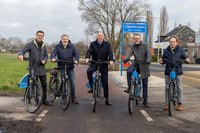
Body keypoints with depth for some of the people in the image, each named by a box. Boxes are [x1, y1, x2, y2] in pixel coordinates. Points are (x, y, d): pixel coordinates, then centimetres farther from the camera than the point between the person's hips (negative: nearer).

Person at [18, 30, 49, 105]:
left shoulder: (43, 46, 11)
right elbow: (23, 51, -10)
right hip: (33, 68, -4)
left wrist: (44, 60, -5)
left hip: (42, 68, 4)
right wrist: (20, 55, -33)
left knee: (44, 84, 4)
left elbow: (46, 55, 16)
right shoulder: (31, 45, -3)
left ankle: (44, 99, 14)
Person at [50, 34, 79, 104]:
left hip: (70, 68, 1)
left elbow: (76, 54, -4)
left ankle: (73, 98, 13)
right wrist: (53, 58, -32)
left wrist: (76, 60, -24)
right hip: (62, 67, -1)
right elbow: (53, 52, -11)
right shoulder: (57, 46, 2)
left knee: (72, 83, 1)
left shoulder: (72, 46, 3)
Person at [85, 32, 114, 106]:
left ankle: (107, 100, 12)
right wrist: (87, 58, -27)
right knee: (89, 71, -34)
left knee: (105, 82, 3)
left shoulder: (107, 44, 3)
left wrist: (111, 60, -26)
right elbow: (89, 51, -6)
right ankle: (91, 87, -16)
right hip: (94, 64, 0)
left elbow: (110, 53, -6)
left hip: (104, 65, 0)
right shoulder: (93, 44, 5)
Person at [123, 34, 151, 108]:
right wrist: (125, 59, -29)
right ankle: (129, 87, -17)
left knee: (145, 84, 3)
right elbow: (129, 53, -7)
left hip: (144, 66, -2)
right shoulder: (133, 47, 10)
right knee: (129, 71, -33)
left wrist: (148, 61, -36)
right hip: (136, 64, 2)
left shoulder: (145, 46, 1)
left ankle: (145, 101, 14)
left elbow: (148, 53, -15)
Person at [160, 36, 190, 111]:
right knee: (167, 88, 6)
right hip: (168, 72, 2)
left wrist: (187, 60, -21)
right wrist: (161, 61, -11)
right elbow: (164, 60, 11)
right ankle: (166, 103, 15)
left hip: (178, 72, -1)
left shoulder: (180, 50, 3)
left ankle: (180, 104, 12)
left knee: (179, 88, 3)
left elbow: (185, 57, 2)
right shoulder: (166, 51, 7)